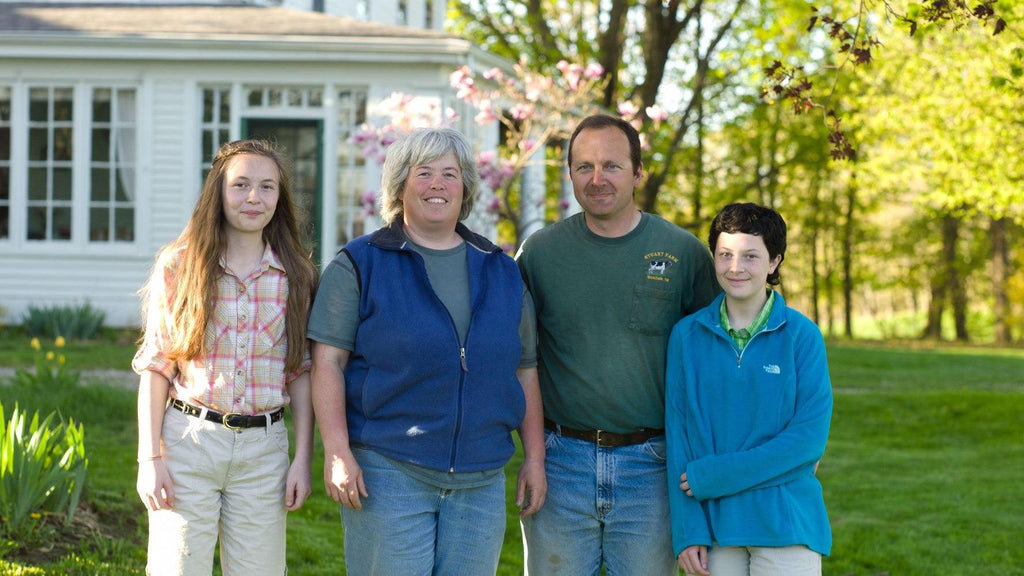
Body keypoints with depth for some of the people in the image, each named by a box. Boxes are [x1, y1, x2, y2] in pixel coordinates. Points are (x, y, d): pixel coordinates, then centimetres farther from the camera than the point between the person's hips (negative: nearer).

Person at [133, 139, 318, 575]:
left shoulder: (296, 277, 5)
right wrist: (149, 457, -5)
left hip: (263, 447, 2)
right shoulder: (179, 266, 0)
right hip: (188, 440, -1)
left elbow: (301, 373, 7)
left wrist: (303, 459, 2)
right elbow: (155, 367, 0)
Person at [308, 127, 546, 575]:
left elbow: (525, 369, 17)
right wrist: (337, 452, -13)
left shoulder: (501, 272, 14)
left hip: (481, 483, 4)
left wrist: (534, 458, 11)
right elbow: (327, 361, -4)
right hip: (388, 474, -4)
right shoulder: (359, 265, 2)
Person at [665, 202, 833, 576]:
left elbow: (810, 435, -8)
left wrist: (715, 475, -12)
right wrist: (686, 531, -5)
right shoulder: (687, 336, 4)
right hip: (712, 524, 2)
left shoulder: (801, 335, -3)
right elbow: (677, 433, 3)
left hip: (785, 526, -2)